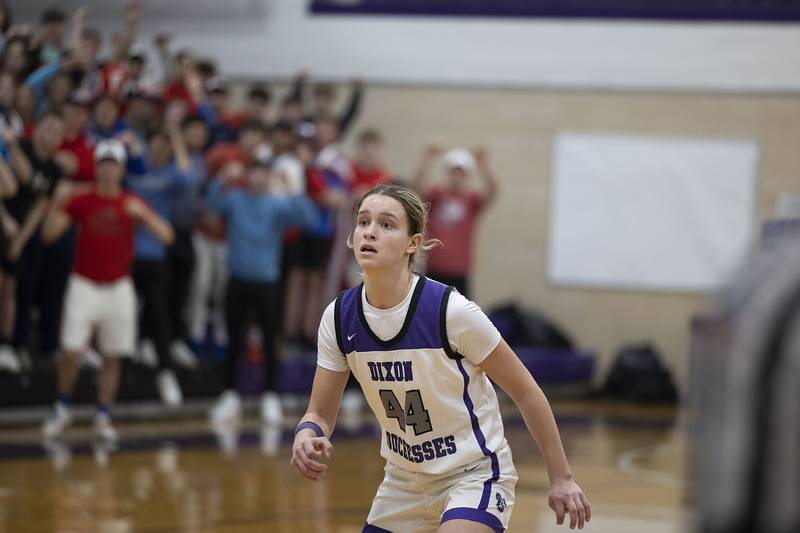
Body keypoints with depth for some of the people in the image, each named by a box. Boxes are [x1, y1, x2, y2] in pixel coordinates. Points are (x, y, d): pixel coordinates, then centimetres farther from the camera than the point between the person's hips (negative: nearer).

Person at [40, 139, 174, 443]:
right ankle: (62, 410, 10)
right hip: (85, 286, -2)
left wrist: (142, 215, -22)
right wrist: (59, 203, -24)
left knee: (112, 357, 4)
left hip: (118, 289, 2)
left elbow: (166, 236, -6)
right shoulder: (80, 200, -1)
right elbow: (50, 233, -9)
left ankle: (103, 417, 14)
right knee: (71, 351, -9)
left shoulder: (133, 204, 2)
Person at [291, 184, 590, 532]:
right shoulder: (339, 317, -10)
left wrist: (561, 478, -8)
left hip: (475, 474, -5)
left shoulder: (451, 311, -24)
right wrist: (307, 437, -25)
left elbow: (525, 392, -12)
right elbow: (320, 412, -1)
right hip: (404, 480, 6)